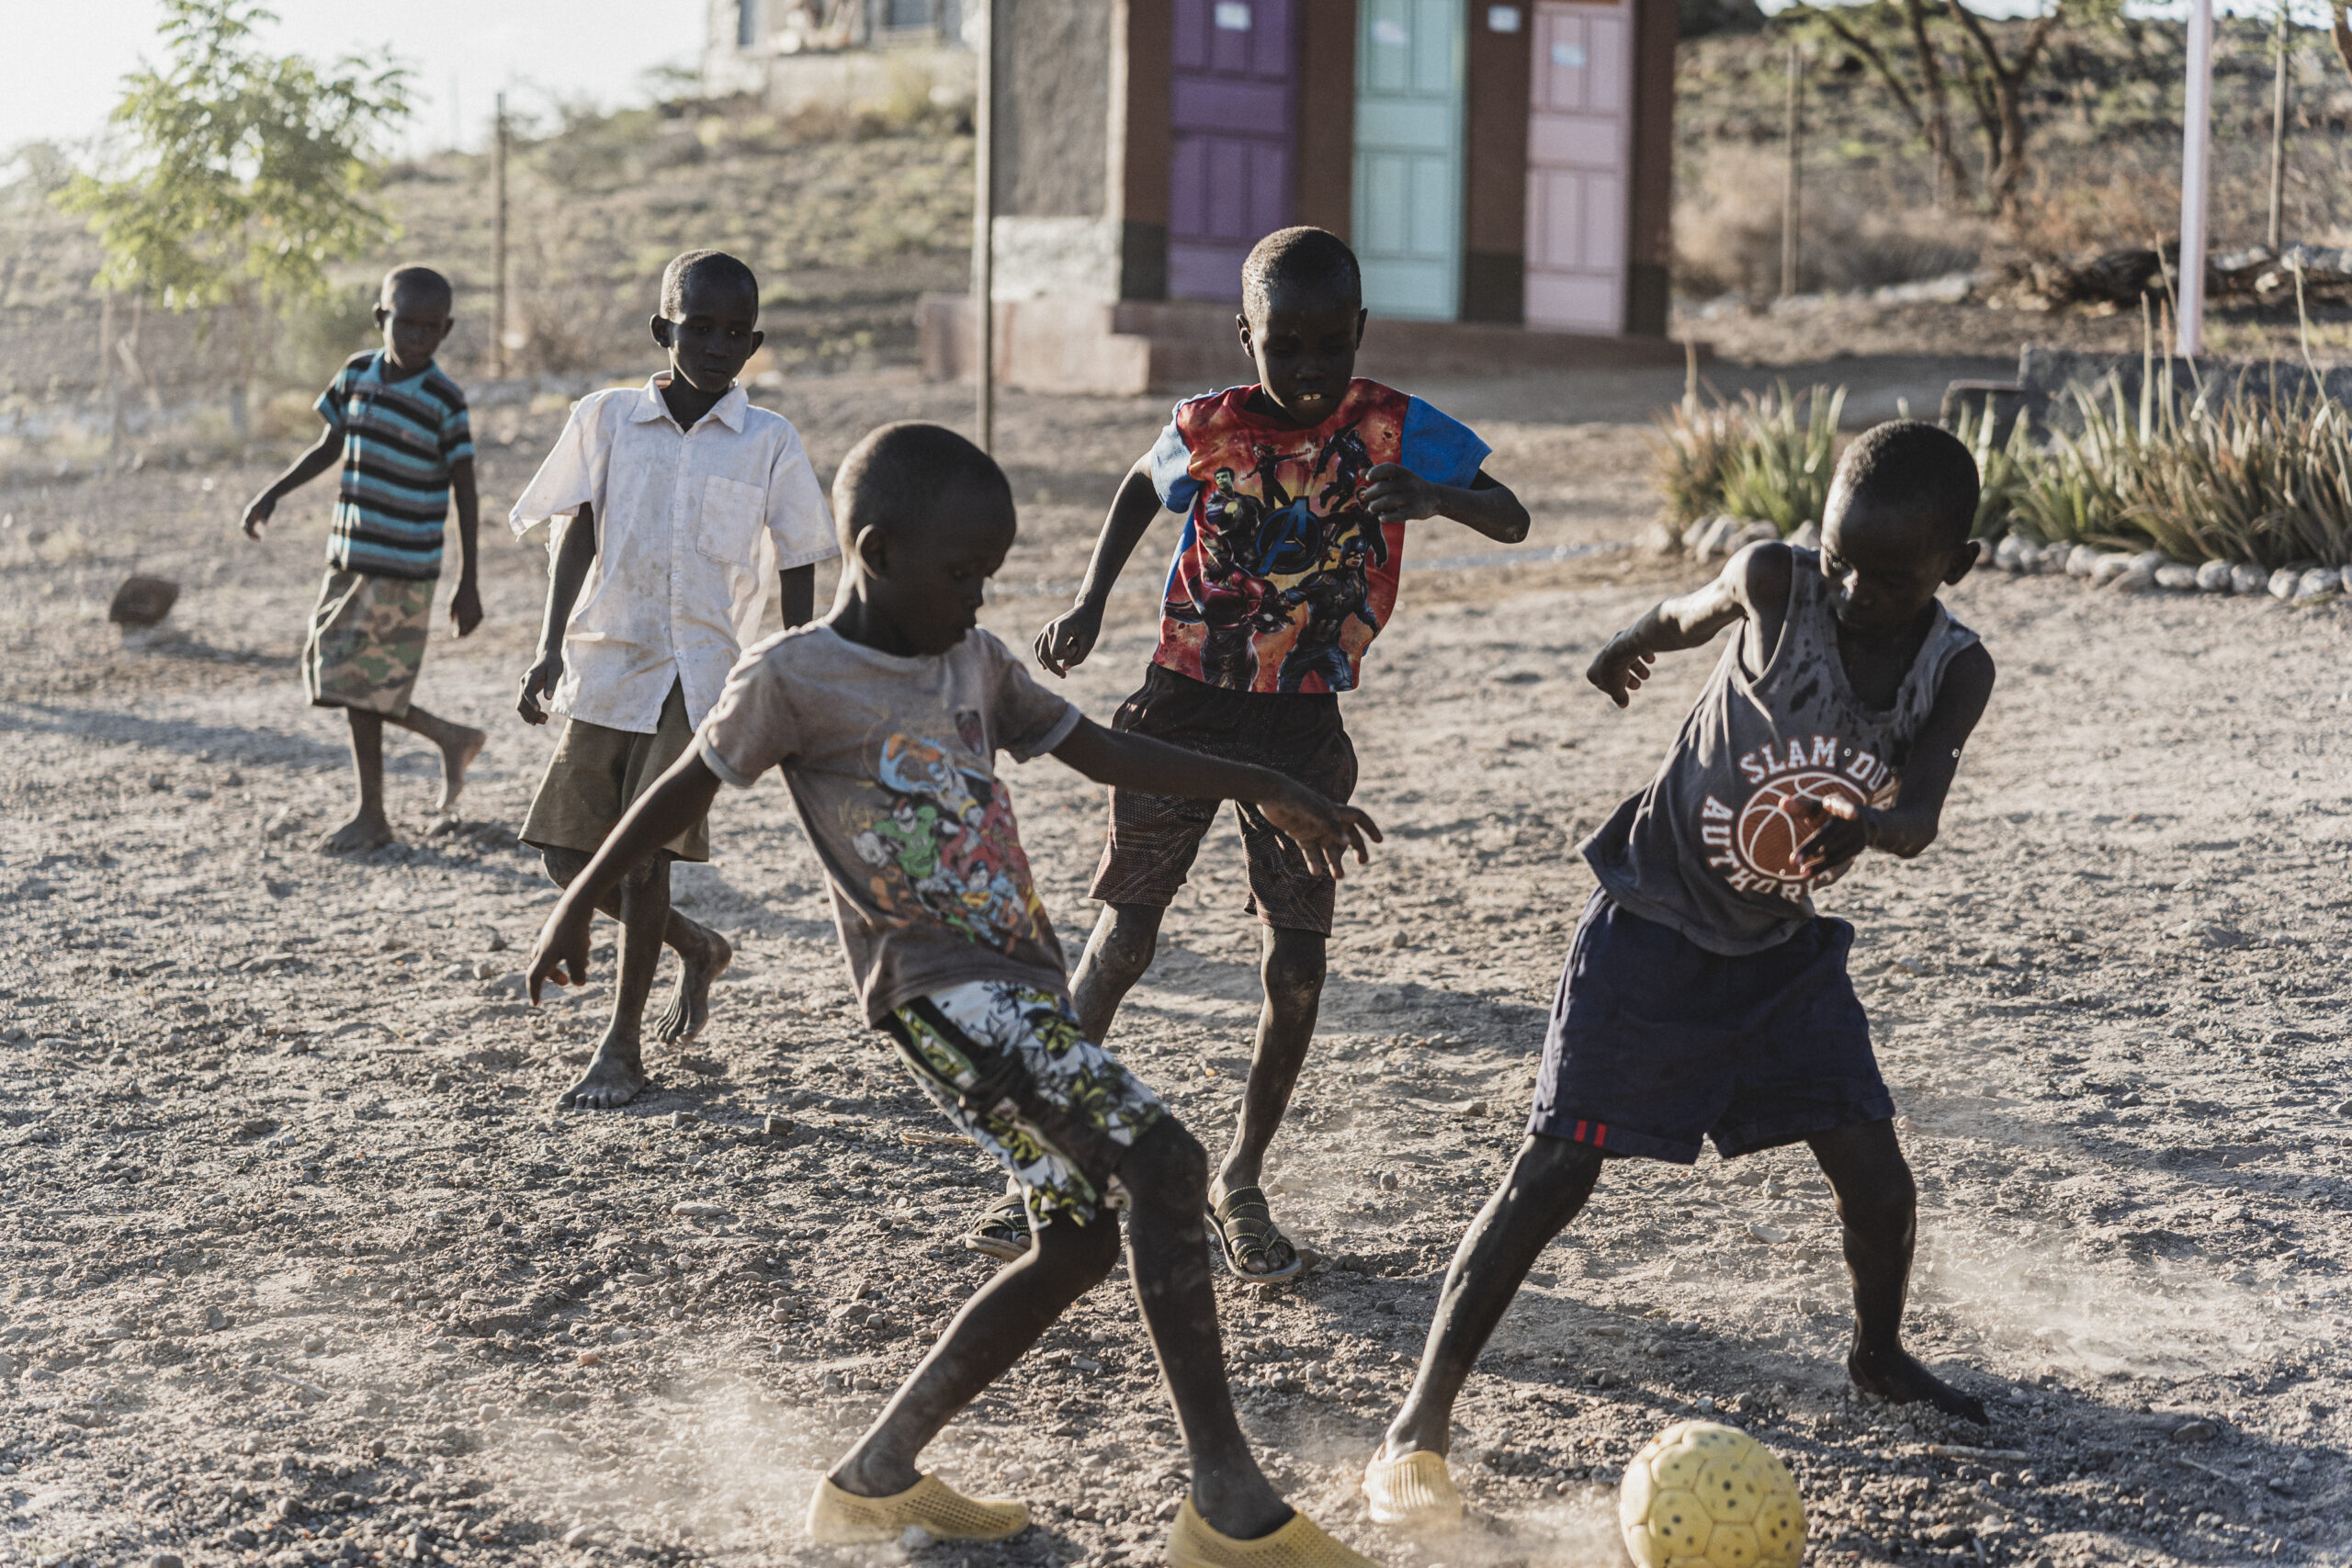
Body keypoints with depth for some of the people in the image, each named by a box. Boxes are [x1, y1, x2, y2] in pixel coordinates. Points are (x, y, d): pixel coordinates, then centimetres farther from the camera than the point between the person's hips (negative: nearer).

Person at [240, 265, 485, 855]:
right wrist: (274, 493, 6)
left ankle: (371, 817, 10)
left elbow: (465, 493, -7)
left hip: (401, 572, -6)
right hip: (349, 560, 7)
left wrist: (469, 583, -8)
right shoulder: (357, 374, 5)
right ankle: (452, 738, 25)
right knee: (333, 679, 9)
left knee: (361, 688, -5)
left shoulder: (444, 402, -11)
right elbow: (329, 448, 18)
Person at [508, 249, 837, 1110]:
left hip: (701, 669, -3)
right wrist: (550, 648, -13)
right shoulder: (606, 417, 4)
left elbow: (796, 572, 6)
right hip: (605, 660, 3)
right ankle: (698, 947, 30)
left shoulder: (769, 442, 1)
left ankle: (622, 1045, 1)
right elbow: (575, 533, -2)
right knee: (568, 853, 3)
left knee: (644, 844, -13)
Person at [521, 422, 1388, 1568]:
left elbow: (1098, 749, 18)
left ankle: (876, 1475, 19)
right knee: (1162, 1165, -20)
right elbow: (685, 789, 3)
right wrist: (578, 906, 11)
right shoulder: (796, 678, -7)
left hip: (1021, 980, 9)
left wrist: (1261, 789, 12)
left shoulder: (976, 661, 13)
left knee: (1080, 1237, 10)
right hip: (938, 985, -9)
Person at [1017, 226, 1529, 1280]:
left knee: (1295, 965, -4)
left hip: (1302, 728, 0)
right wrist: (1090, 605, 2)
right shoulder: (1207, 430, -7)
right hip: (1185, 706, 0)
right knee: (1124, 937, 1)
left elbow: (1512, 522, -10)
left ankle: (1242, 1179, 16)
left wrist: (1429, 495, -31)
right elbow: (1142, 487, 14)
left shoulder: (1394, 428, -9)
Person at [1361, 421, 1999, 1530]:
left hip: (1782, 941, 3)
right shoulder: (1774, 585, -19)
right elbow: (1688, 615, 4)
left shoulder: (1954, 671, -13)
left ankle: (1879, 1356, 32)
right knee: (1559, 1163, -12)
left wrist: (1866, 821, -50)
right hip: (1654, 919, -3)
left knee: (1872, 1167, 0)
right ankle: (1421, 1422, -9)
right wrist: (1632, 645, 25)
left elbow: (1917, 813, -26)